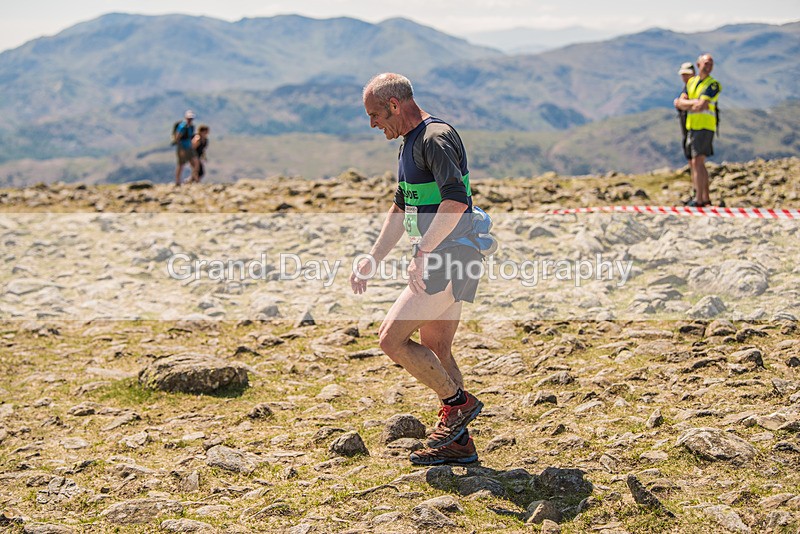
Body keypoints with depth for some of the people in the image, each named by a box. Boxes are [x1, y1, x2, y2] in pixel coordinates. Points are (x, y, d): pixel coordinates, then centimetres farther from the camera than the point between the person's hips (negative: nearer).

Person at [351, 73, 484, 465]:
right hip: (443, 261, 10)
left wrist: (423, 250, -28)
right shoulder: (410, 143, 18)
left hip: (449, 258, -10)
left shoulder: (435, 138, -15)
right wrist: (373, 258, 23)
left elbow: (456, 200, -28)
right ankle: (458, 442, 20)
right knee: (434, 348, 13)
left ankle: (458, 402, 3)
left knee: (392, 338, -10)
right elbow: (401, 209, 27)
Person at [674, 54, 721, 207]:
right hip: (692, 127, 8)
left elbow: (701, 106, -19)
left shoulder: (713, 85, -7)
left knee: (697, 162, -13)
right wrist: (696, 102, -13)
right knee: (694, 163, 11)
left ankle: (699, 199, -13)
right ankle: (706, 198, 17)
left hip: (704, 127, -8)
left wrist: (685, 104, -3)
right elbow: (680, 103, 3)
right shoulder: (691, 82, 14)